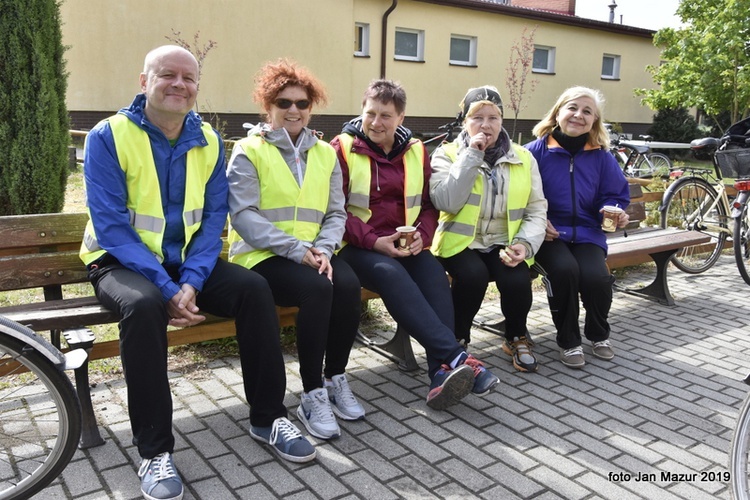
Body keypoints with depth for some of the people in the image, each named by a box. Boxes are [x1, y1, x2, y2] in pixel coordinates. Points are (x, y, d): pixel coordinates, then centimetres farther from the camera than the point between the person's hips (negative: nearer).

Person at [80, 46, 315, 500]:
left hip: (187, 262, 4)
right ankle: (155, 449, -21)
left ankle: (268, 417, -7)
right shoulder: (109, 136, -10)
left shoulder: (209, 141, 2)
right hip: (123, 262, -3)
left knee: (254, 288, -21)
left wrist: (191, 282, -19)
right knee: (144, 305, -36)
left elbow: (214, 218, -3)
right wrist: (167, 289, -26)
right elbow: (111, 225, -17)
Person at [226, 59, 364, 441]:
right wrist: (297, 249, -20)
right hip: (262, 255, -4)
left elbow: (336, 212, 8)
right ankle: (312, 395, -18)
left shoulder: (325, 153, 15)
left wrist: (323, 248, -13)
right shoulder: (248, 151, 1)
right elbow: (244, 215, -10)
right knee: (317, 288, -32)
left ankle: (336, 379, -6)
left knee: (349, 285, -26)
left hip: (314, 253, 4)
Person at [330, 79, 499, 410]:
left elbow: (429, 204, 15)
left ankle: (442, 372, -34)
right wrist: (373, 241, -17)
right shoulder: (342, 149, 1)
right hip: (357, 247, -3)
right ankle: (456, 357, -40)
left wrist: (422, 234, -7)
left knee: (434, 274, -28)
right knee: (391, 274, -35)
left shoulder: (416, 151, 13)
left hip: (406, 246, 4)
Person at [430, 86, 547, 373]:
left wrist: (525, 243, -14)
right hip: (461, 242, -2)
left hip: (504, 244, 2)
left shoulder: (523, 158, 7)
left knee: (518, 281, -26)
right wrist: (471, 155, -16)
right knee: (473, 275, -32)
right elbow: (445, 203, -17)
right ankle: (457, 339, -3)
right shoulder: (447, 154, 0)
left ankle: (517, 338, 7)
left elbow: (537, 210, 5)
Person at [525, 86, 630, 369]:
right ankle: (568, 341, -6)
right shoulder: (536, 151, -2)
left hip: (587, 233, 3)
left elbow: (616, 195, 13)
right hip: (549, 233, -2)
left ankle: (598, 334, 11)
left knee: (597, 277, -25)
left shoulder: (601, 156, 7)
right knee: (565, 270, -32)